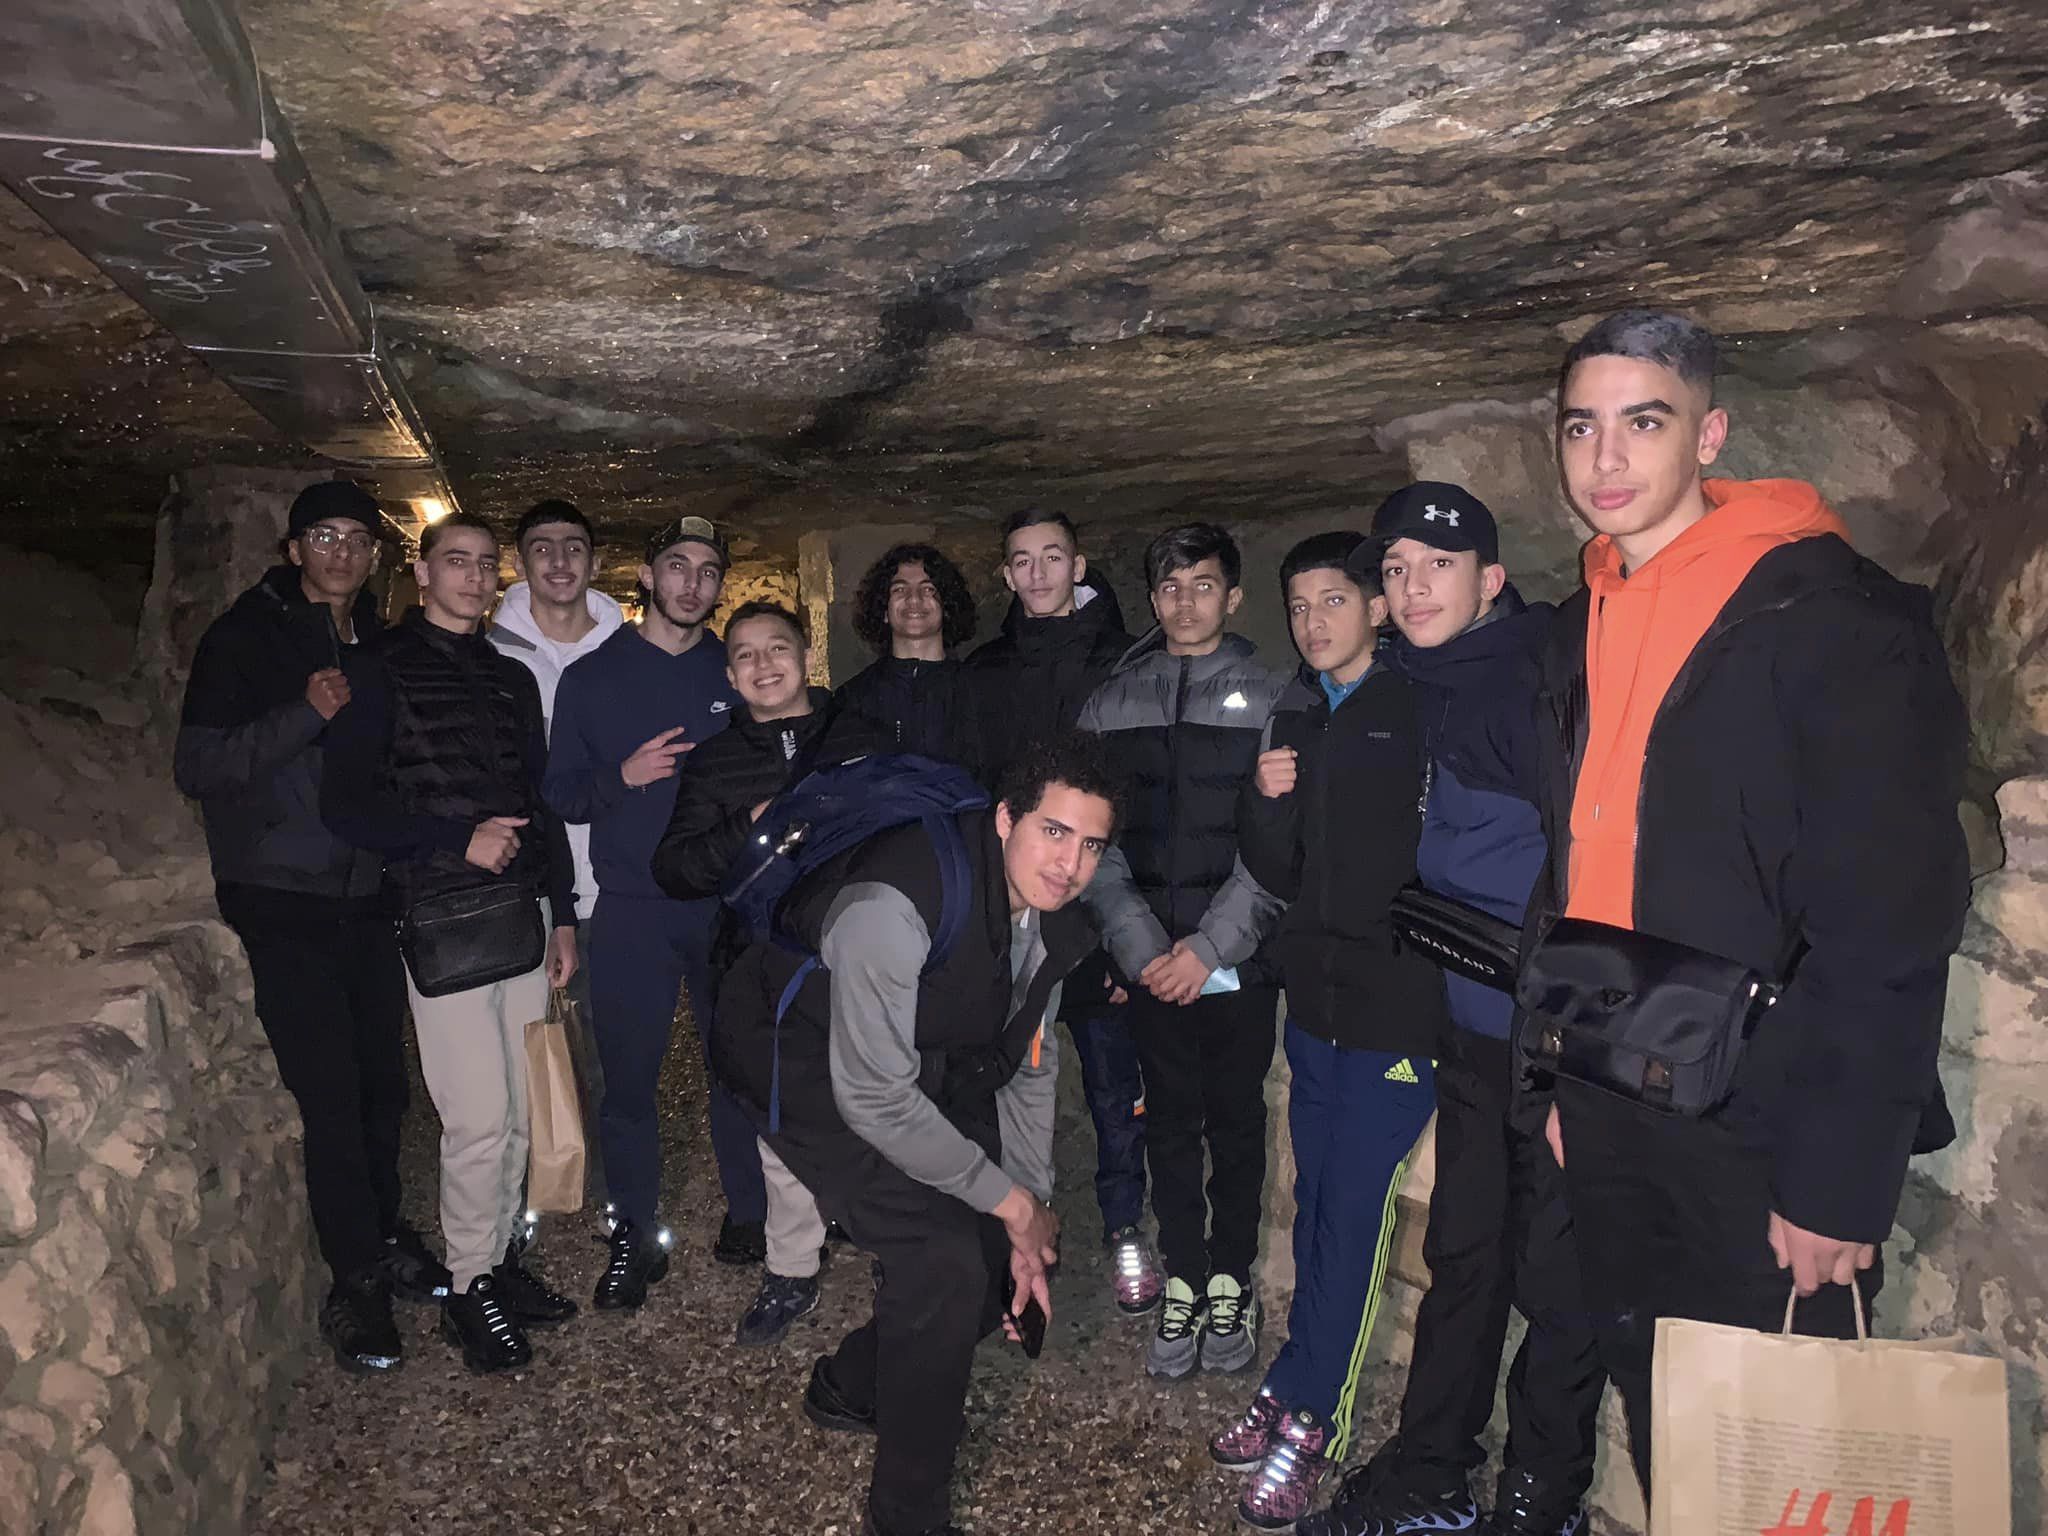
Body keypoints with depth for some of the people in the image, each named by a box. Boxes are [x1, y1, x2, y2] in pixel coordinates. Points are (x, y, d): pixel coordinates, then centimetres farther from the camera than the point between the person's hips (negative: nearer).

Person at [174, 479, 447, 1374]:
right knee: (331, 1095, -5)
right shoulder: (247, 636, -5)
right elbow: (196, 766, -12)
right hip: (283, 904, -5)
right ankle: (358, 1285, 8)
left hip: (368, 897, 5)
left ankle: (383, 1239, 27)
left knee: (382, 1082, 9)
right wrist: (306, 714, -23)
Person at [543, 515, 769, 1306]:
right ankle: (636, 1235, 19)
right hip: (630, 911, -1)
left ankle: (749, 1213, 25)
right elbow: (560, 795, 2)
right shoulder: (592, 677, 5)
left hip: (727, 905, 1)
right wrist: (623, 776, -15)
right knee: (627, 1076, 3)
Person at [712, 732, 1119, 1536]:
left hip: (932, 1063, 8)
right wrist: (1009, 1200, -21)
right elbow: (874, 1098, -32)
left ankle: (853, 1387, 34)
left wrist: (1030, 1221, 1)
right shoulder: (895, 903, -35)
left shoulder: (1061, 924, -9)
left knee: (999, 1253, 7)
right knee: (946, 1260, -19)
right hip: (804, 1057, -8)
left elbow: (1026, 1067, 3)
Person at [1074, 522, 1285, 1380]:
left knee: (1236, 1119, 10)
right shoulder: (1111, 704, 7)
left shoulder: (1270, 700, -1)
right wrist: (1139, 944, -8)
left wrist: (1209, 946, -13)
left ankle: (1231, 1281, 26)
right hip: (1147, 959, 2)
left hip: (1238, 958, -2)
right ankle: (1182, 1281, 23)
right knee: (1170, 1121, 9)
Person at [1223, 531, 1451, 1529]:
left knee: (1354, 1212, 0)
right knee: (1317, 1203, 14)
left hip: (1397, 1006, -6)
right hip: (1315, 999, 6)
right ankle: (1306, 1390, 28)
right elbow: (1281, 876, 9)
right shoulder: (1295, 717, 11)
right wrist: (1267, 802, -8)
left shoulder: (1422, 709, -8)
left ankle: (1307, 1416, 13)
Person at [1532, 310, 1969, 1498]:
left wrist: (1841, 1179, -18)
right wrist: (1560, 1077, 9)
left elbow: (1892, 924, -17)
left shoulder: (1828, 615, -13)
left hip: (1760, 1135, -6)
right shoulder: (1586, 627, 9)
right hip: (1612, 1120, 6)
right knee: (1657, 1434, 18)